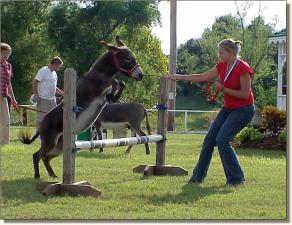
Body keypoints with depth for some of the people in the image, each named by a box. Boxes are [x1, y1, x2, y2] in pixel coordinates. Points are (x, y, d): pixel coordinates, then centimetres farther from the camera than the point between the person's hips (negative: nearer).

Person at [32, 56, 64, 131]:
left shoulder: (54, 74, 16)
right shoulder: (43, 71, -10)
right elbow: (35, 82, -13)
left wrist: (64, 94, 19)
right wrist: (36, 95, -16)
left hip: (52, 100, 8)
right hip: (43, 99, -8)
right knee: (40, 119, -5)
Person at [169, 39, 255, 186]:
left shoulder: (243, 69, -21)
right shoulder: (222, 66, 2)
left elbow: (245, 94, -20)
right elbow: (202, 77, 9)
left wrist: (223, 89, -17)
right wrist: (180, 77, 8)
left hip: (243, 110, -8)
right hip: (228, 108, 8)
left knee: (222, 140, -18)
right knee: (209, 139, 5)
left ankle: (237, 179, -7)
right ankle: (198, 176, 15)